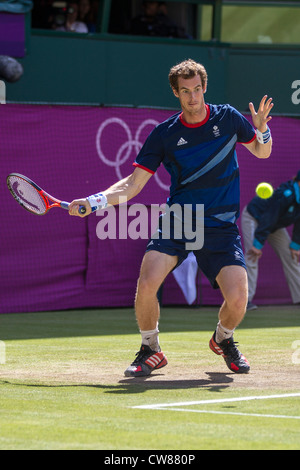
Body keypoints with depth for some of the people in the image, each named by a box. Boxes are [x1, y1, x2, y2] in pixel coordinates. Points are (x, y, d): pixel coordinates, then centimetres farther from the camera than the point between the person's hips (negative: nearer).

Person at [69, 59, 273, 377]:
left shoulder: (227, 118, 3)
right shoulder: (164, 135, 0)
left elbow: (262, 153, 16)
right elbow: (133, 184, 1)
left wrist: (262, 131, -6)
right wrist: (93, 202, -12)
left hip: (221, 227, 0)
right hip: (176, 222, 0)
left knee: (237, 297, -15)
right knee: (146, 285, -22)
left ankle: (223, 339, 21)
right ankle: (150, 350, 5)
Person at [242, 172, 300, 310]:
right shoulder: (285, 194, -38)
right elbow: (268, 218, -36)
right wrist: (258, 244, -35)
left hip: (276, 226, 8)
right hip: (253, 217, -8)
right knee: (252, 256, -20)